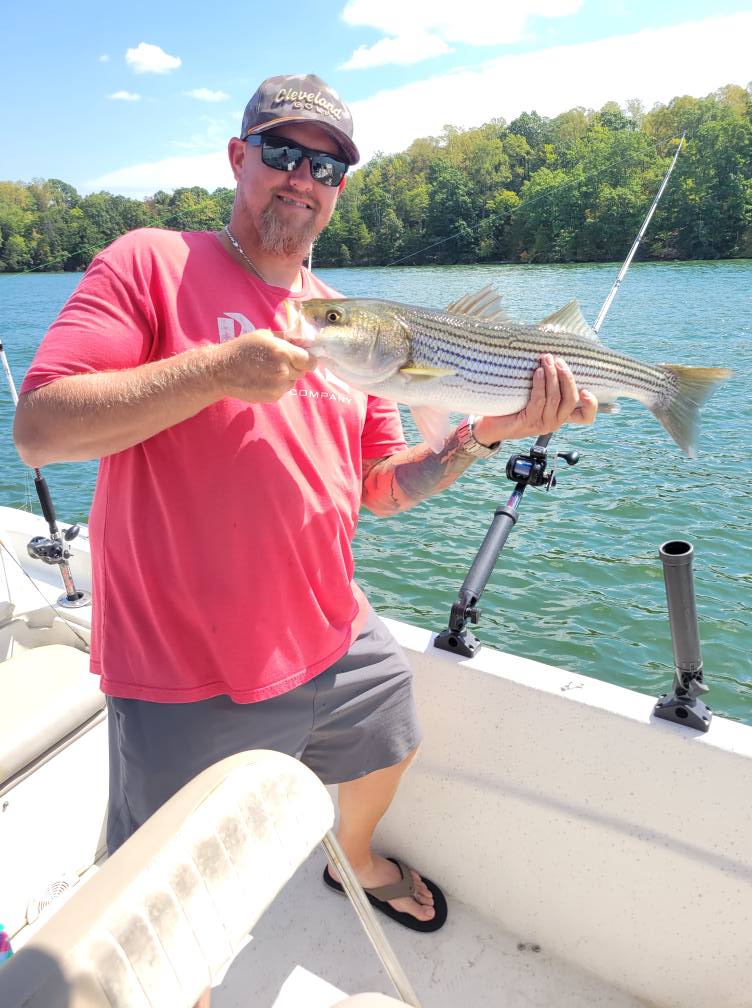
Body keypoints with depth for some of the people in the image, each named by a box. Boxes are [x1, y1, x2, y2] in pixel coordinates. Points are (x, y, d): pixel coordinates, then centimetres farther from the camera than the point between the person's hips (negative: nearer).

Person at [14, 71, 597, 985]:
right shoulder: (154, 263, -9)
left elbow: (379, 487, 7)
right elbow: (38, 428, -19)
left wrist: (484, 434, -8)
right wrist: (219, 369, -27)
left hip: (337, 642, 7)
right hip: (189, 679, -5)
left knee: (381, 757, 30)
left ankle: (353, 861, 63)